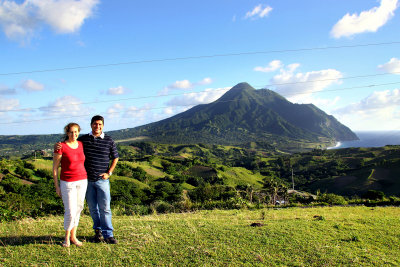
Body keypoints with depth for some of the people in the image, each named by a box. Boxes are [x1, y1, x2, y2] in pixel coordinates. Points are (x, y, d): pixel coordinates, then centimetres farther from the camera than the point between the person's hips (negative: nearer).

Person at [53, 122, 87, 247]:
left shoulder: (81, 144, 4)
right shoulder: (61, 147, -11)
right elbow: (55, 168, -6)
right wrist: (57, 186, -7)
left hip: (82, 181, 5)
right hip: (67, 183, -5)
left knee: (78, 209, 10)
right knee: (70, 212, -4)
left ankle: (73, 236, 24)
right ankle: (66, 237, 20)